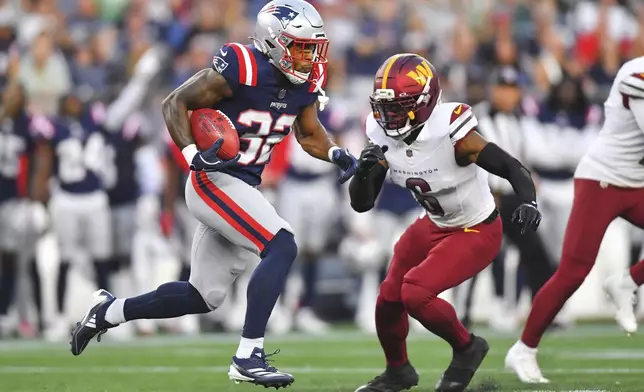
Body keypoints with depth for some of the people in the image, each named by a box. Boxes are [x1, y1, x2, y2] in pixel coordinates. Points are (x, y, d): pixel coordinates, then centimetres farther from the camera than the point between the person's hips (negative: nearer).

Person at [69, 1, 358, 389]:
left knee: (205, 296, 12)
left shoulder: (304, 81, 2)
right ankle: (249, 357, -20)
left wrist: (338, 154, -3)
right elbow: (175, 103, -13)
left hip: (245, 188, 8)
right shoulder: (240, 69, -20)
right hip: (215, 181, -8)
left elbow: (310, 134, 17)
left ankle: (110, 310, 29)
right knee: (282, 247, -23)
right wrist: (193, 155, -25)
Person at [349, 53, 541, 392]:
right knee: (389, 297, 9)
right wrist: (364, 171, -29)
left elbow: (513, 168, -28)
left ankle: (466, 348, 8)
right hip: (434, 226, 7)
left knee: (416, 293, -20)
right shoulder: (383, 136, -13)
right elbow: (361, 204, -8)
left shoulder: (449, 133, -32)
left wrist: (528, 202, -48)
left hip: (476, 233, -7)